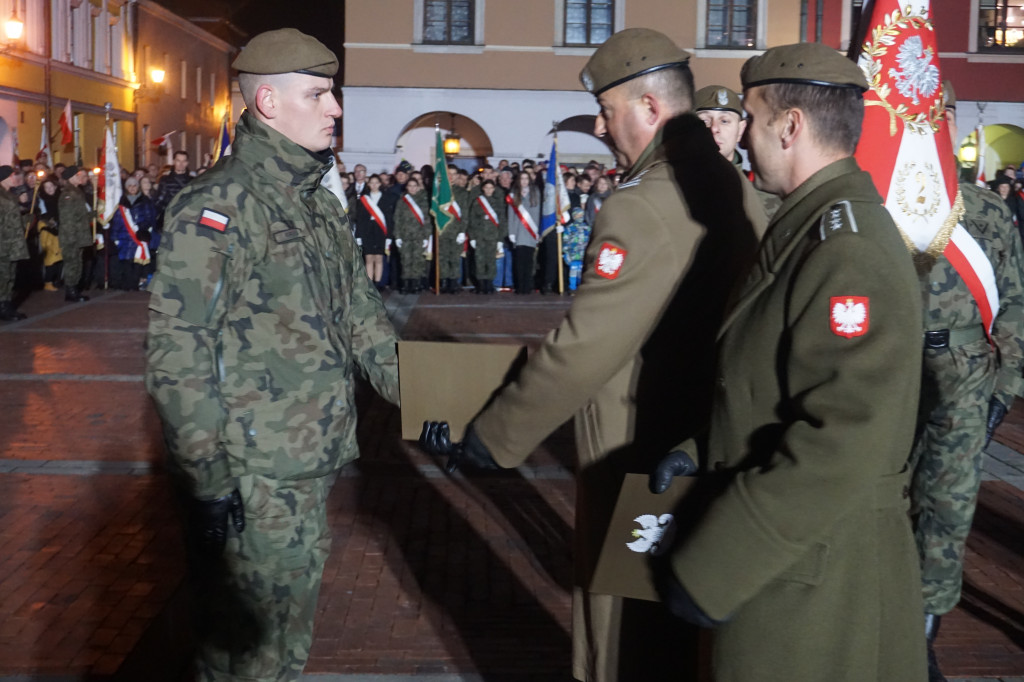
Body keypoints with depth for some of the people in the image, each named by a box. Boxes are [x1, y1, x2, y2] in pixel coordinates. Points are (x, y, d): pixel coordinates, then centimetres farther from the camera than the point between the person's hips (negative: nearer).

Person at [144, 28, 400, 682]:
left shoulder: (320, 203, 12)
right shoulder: (218, 206, -16)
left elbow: (362, 315, 17)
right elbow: (177, 353, -20)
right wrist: (208, 478, -20)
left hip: (313, 465, 8)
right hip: (253, 480, -8)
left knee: (292, 626, 22)